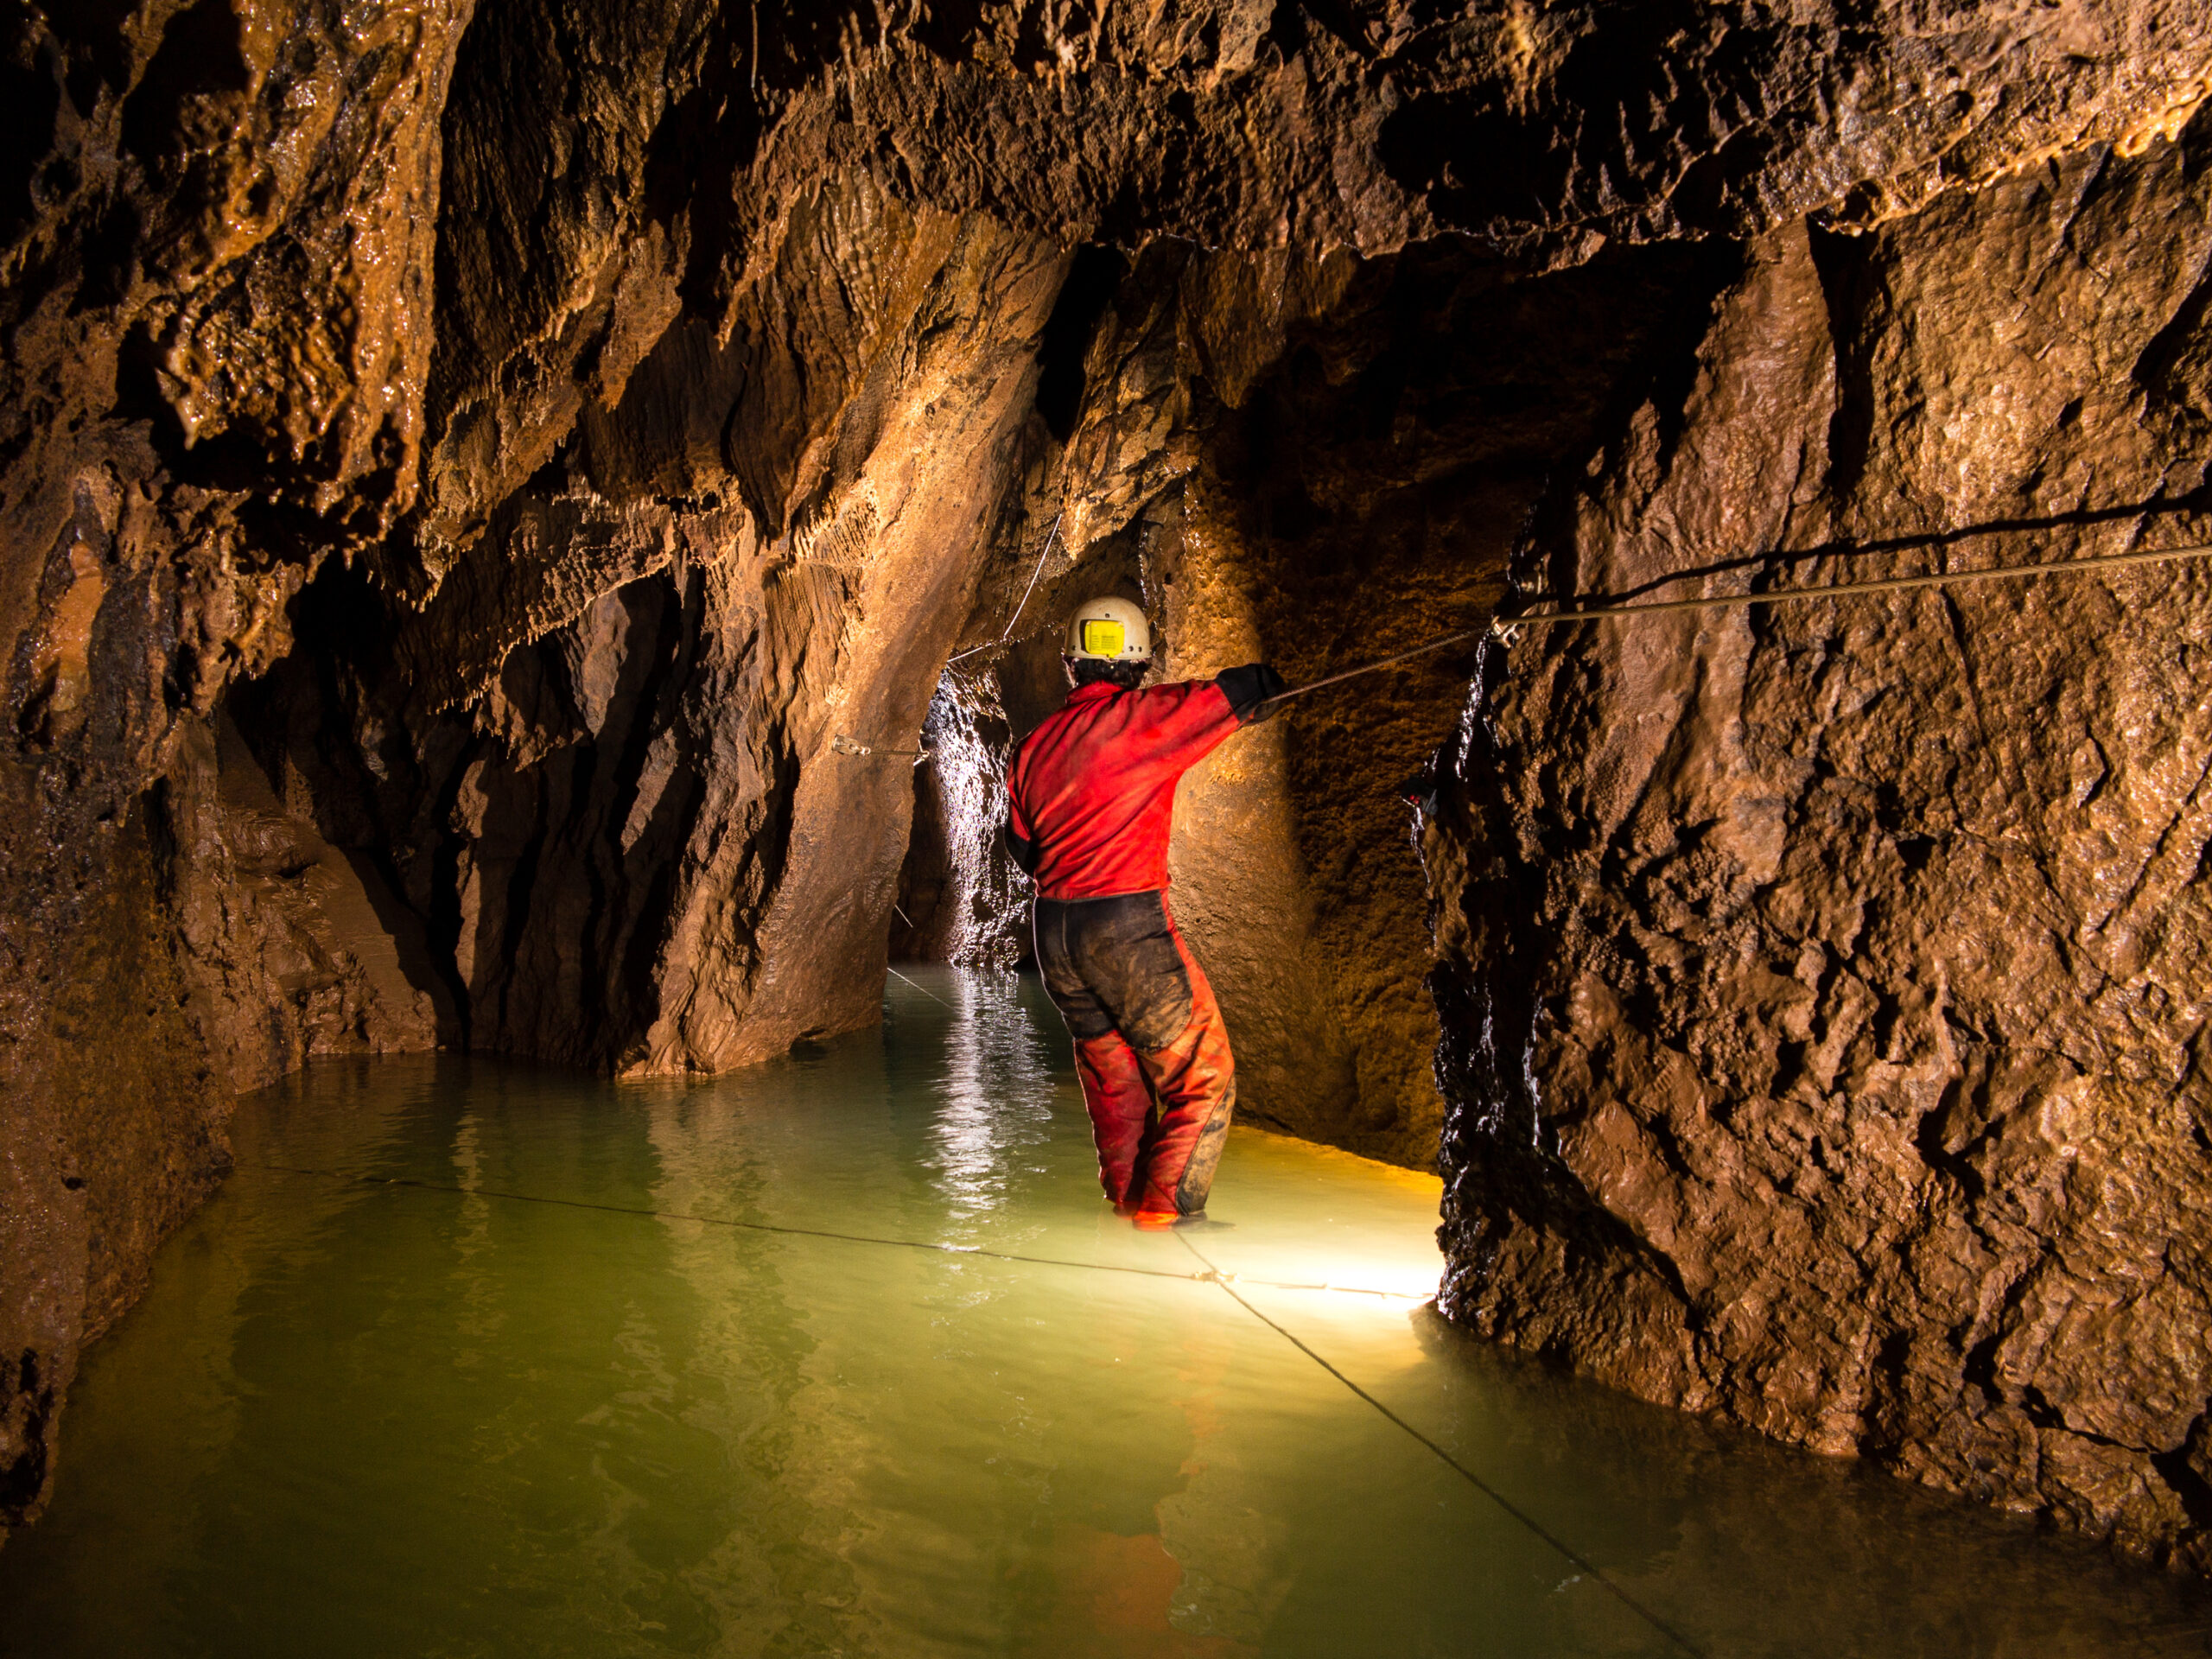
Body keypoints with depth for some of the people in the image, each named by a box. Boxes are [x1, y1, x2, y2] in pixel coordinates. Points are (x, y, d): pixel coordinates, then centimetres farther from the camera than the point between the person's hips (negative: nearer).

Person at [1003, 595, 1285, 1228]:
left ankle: (1127, 1198, 29)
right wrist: (1265, 683, 22)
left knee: (1112, 1075, 20)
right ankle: (1168, 1205, 5)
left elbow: (1020, 844, 17)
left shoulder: (1032, 747, 8)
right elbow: (1239, 694, 0)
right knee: (1202, 1075, 6)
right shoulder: (1147, 718, -9)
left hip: (1054, 931, 7)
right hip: (1129, 925, -7)